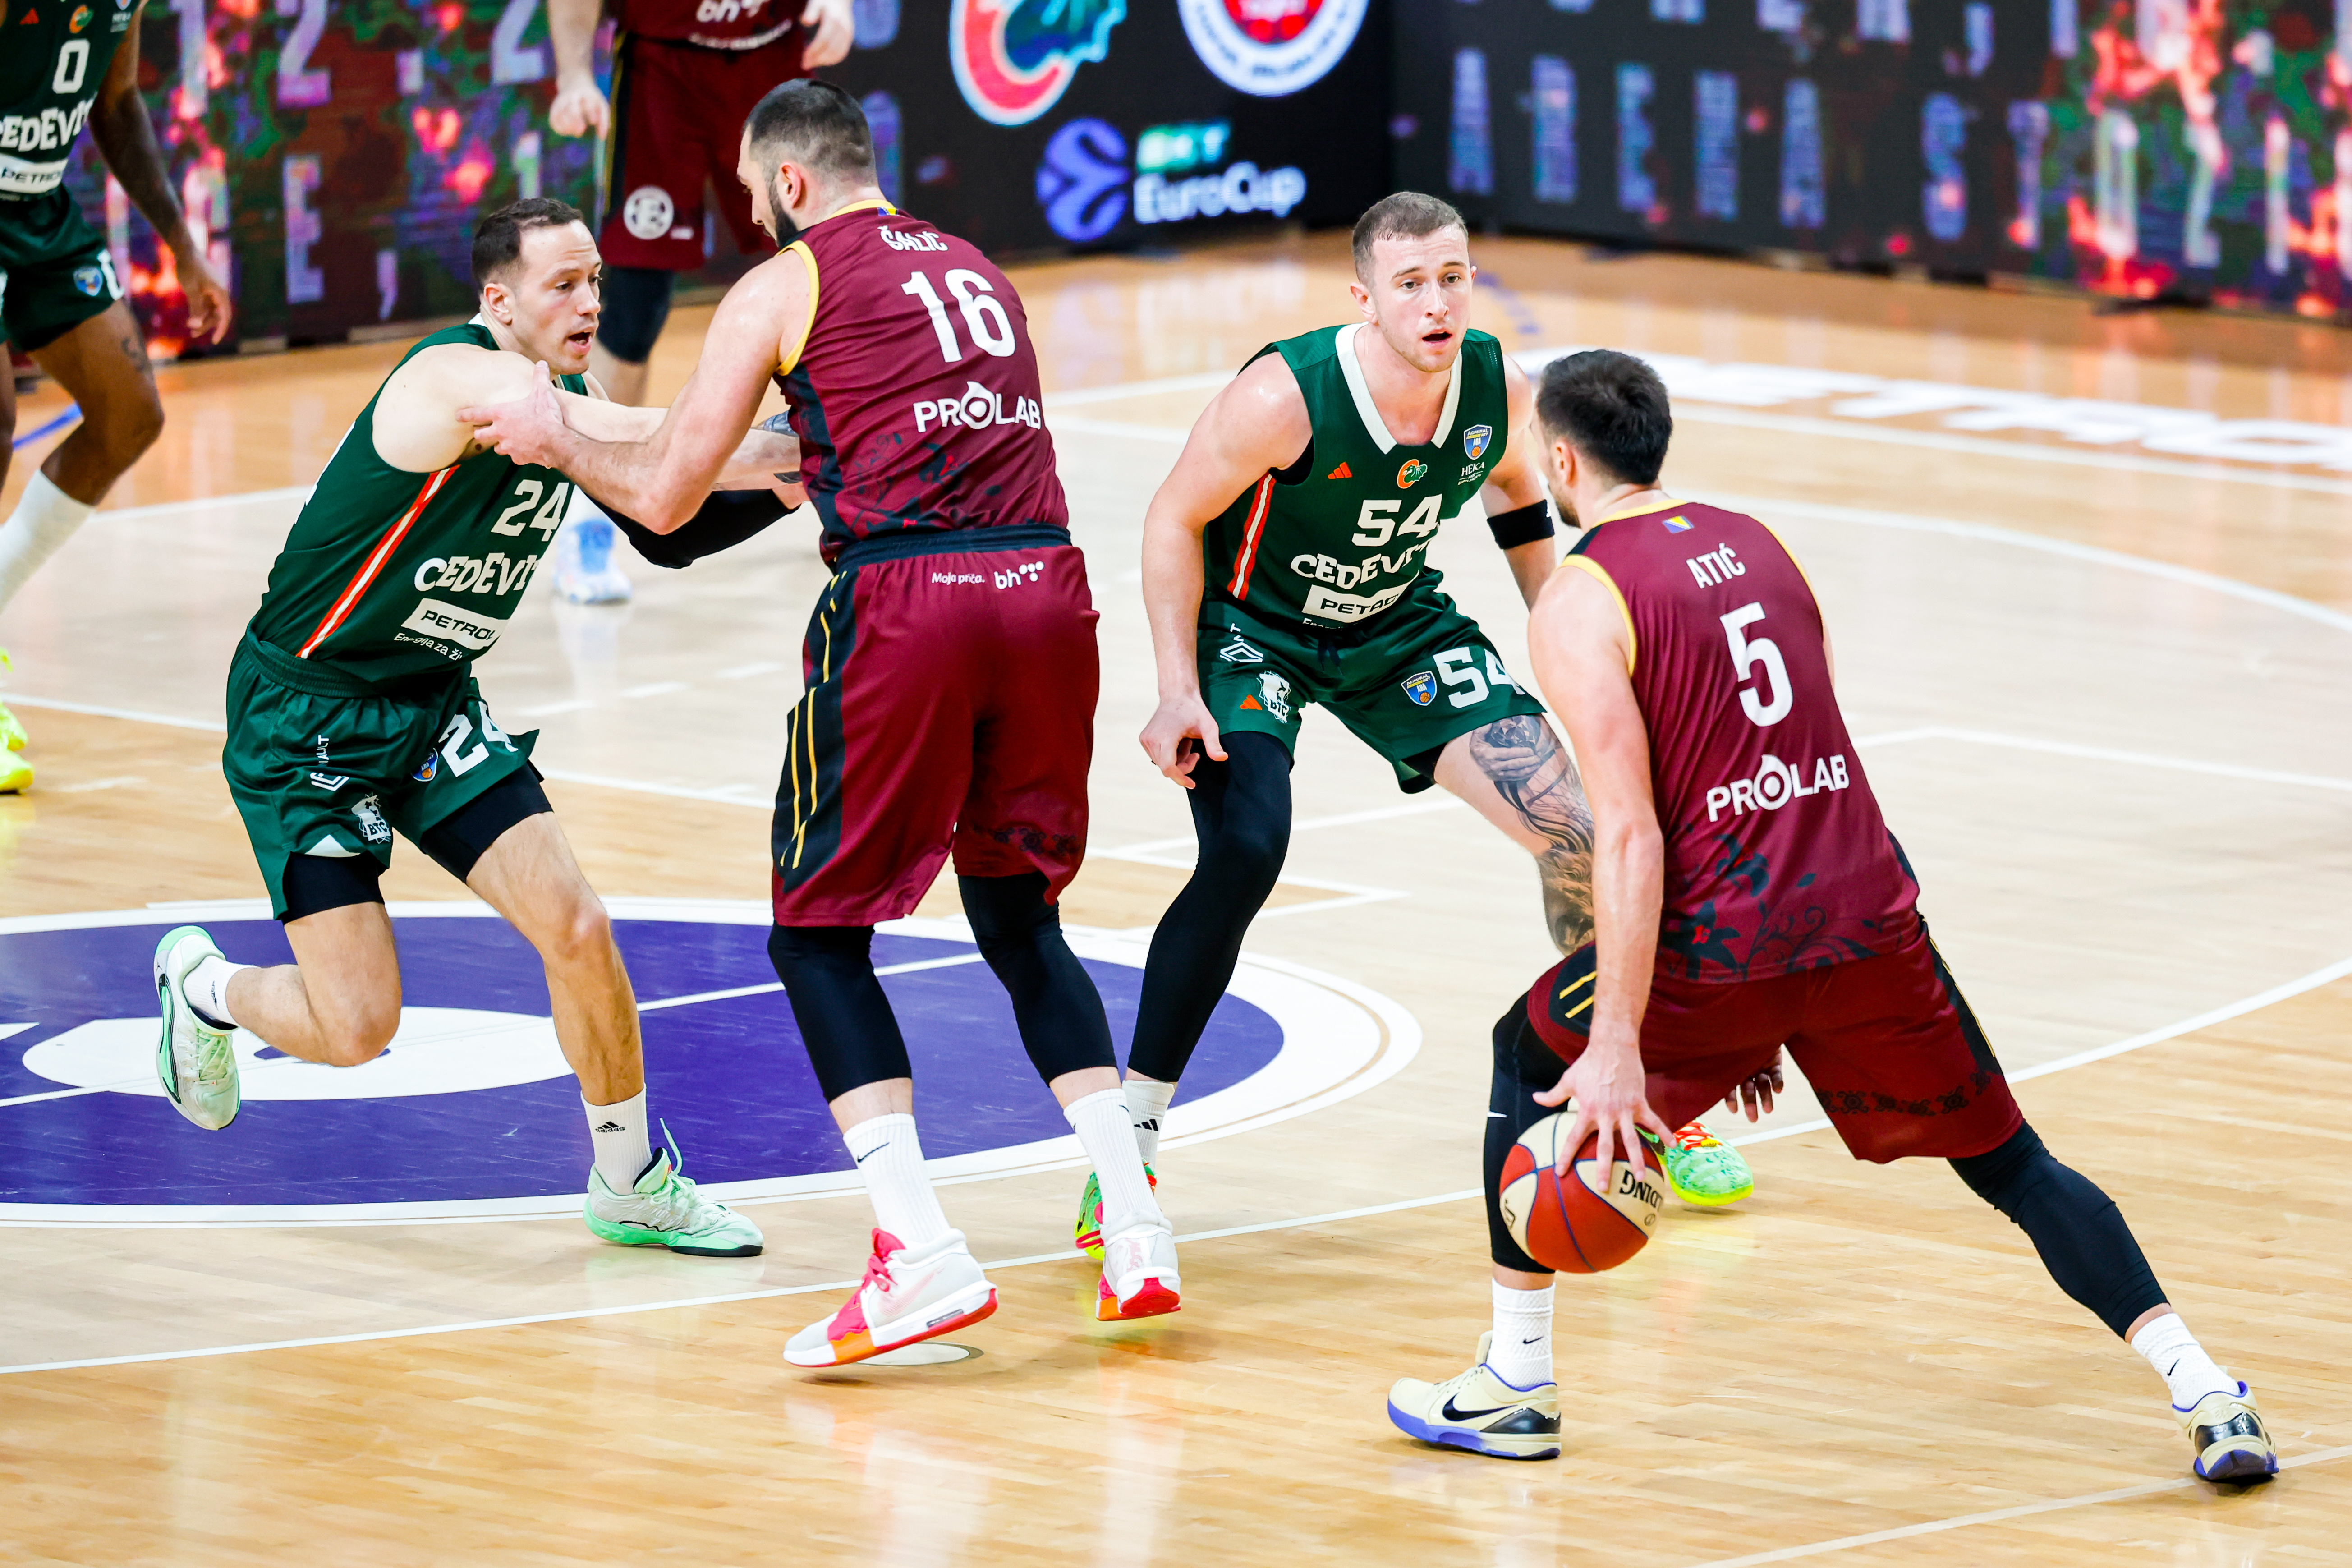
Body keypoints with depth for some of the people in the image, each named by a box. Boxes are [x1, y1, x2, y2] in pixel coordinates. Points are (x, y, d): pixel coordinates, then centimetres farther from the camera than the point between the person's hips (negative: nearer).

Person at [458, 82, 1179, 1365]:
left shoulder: (783, 287, 7)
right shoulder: (977, 275, 25)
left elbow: (663, 496, 8)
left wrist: (557, 440, 26)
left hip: (905, 601, -6)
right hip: (1045, 587, 6)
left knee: (818, 935, 6)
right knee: (1018, 918, 22)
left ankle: (921, 1258, -9)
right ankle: (1135, 1234, 11)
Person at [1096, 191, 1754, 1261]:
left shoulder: (1498, 389, -18)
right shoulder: (1286, 397, -32)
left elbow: (1517, 497, 7)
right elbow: (1175, 522, -18)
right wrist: (1180, 692, -23)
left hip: (1398, 623, 5)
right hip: (1251, 624, -5)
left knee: (1573, 824, -4)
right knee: (1244, 853, -28)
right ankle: (1130, 1145, -16)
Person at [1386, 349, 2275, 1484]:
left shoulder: (1580, 606, -6)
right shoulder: (1754, 543, 16)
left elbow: (1628, 835, -16)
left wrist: (1618, 1045, -18)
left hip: (1723, 935, -5)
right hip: (1868, 918, 5)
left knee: (1530, 1062, 22)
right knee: (2008, 1163, 15)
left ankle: (1513, 1385, 23)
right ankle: (2208, 1398, 3)